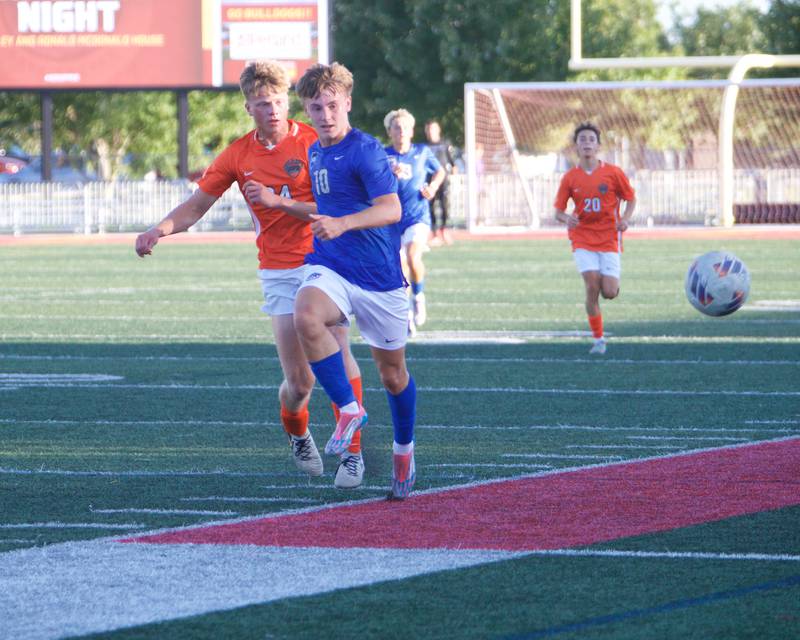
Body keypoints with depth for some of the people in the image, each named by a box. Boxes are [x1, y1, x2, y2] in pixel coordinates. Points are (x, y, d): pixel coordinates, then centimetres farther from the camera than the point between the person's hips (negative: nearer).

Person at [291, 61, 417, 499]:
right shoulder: (314, 153, 10)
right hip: (329, 267, 5)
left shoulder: (365, 151, -14)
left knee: (392, 373, 9)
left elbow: (391, 209, -27)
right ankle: (349, 410, -20)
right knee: (306, 318, -32)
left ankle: (404, 451, 34)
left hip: (378, 275, -4)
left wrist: (342, 224, -40)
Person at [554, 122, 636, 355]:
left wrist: (625, 219, -10)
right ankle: (598, 339, -4)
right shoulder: (570, 178, 1)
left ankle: (611, 283, 31)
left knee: (609, 292, -10)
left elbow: (631, 199, 9)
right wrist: (566, 218, -18)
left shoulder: (612, 173, -1)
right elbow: (558, 211, 5)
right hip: (583, 240, 0)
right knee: (592, 286, -16)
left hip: (609, 239, 0)